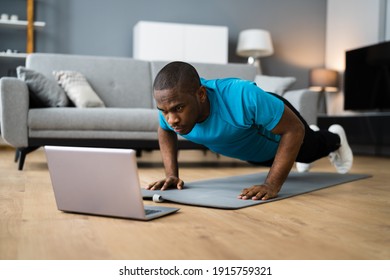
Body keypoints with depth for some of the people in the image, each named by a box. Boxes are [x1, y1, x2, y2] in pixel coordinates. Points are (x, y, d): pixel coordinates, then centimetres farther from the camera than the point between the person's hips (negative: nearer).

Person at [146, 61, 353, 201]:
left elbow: (294, 129, -38)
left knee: (308, 150, 29)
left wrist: (272, 184, -44)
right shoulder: (172, 103, -34)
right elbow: (165, 132, -10)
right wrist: (171, 174, -23)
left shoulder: (242, 98, -49)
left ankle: (335, 138, 64)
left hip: (279, 130, -5)